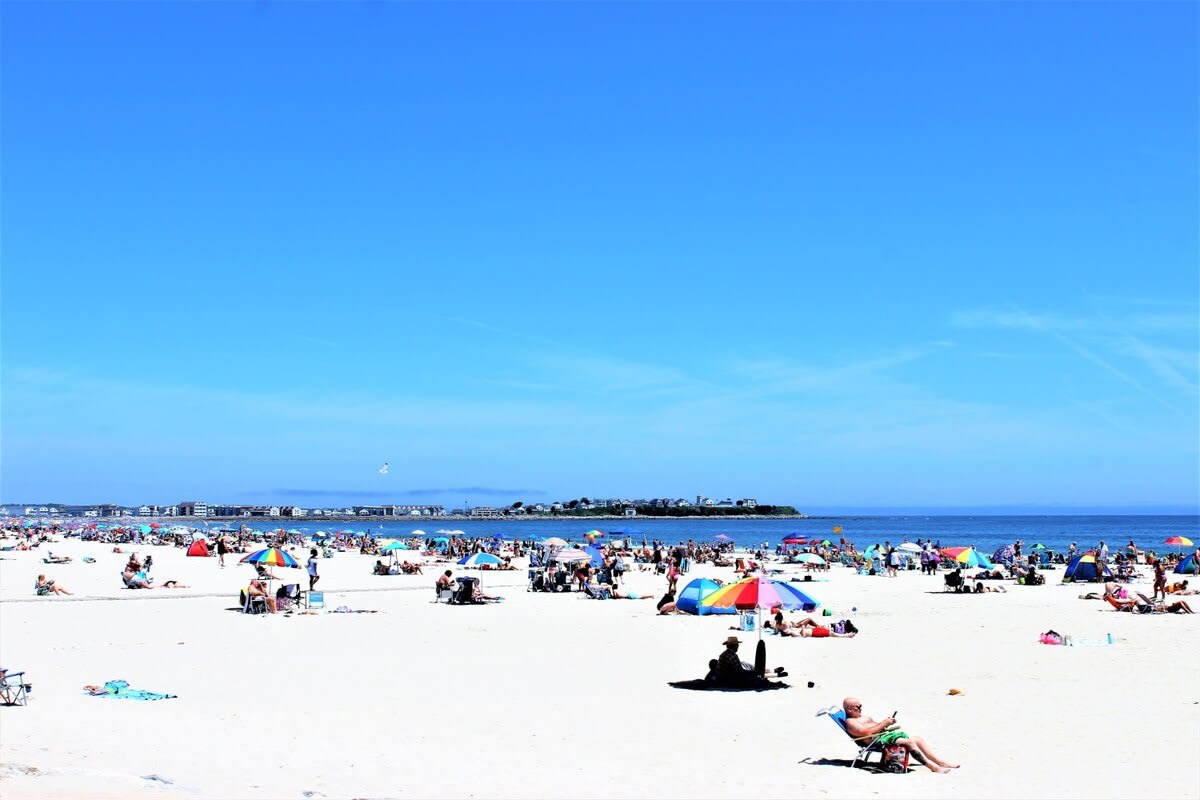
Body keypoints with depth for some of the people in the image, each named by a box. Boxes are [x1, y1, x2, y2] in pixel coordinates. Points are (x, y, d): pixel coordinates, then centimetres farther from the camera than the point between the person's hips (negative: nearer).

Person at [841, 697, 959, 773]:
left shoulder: (862, 718, 28)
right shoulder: (850, 722, -6)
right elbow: (867, 733, -19)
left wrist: (887, 723, 7)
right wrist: (884, 723, -12)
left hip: (886, 734, 11)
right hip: (877, 741, -11)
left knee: (918, 739, 1)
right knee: (909, 742, -26)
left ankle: (940, 762, -2)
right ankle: (933, 767, -28)